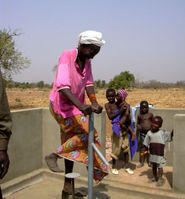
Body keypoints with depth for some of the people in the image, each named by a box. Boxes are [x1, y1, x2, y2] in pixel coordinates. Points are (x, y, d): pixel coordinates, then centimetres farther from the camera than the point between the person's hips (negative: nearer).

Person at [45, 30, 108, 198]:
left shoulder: (87, 61, 5)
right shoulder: (67, 56, -20)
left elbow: (89, 83, -3)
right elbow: (62, 86, -33)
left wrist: (94, 102, -21)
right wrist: (80, 105, -45)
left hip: (75, 107, 8)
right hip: (61, 105, -8)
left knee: (72, 144, 11)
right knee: (87, 133, -18)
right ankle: (54, 156, -3)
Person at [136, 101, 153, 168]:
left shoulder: (150, 115, 5)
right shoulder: (139, 116, 6)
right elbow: (137, 123, 14)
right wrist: (138, 126, -7)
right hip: (142, 133, 0)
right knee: (142, 147, 2)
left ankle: (149, 161, 19)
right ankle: (141, 162, 12)